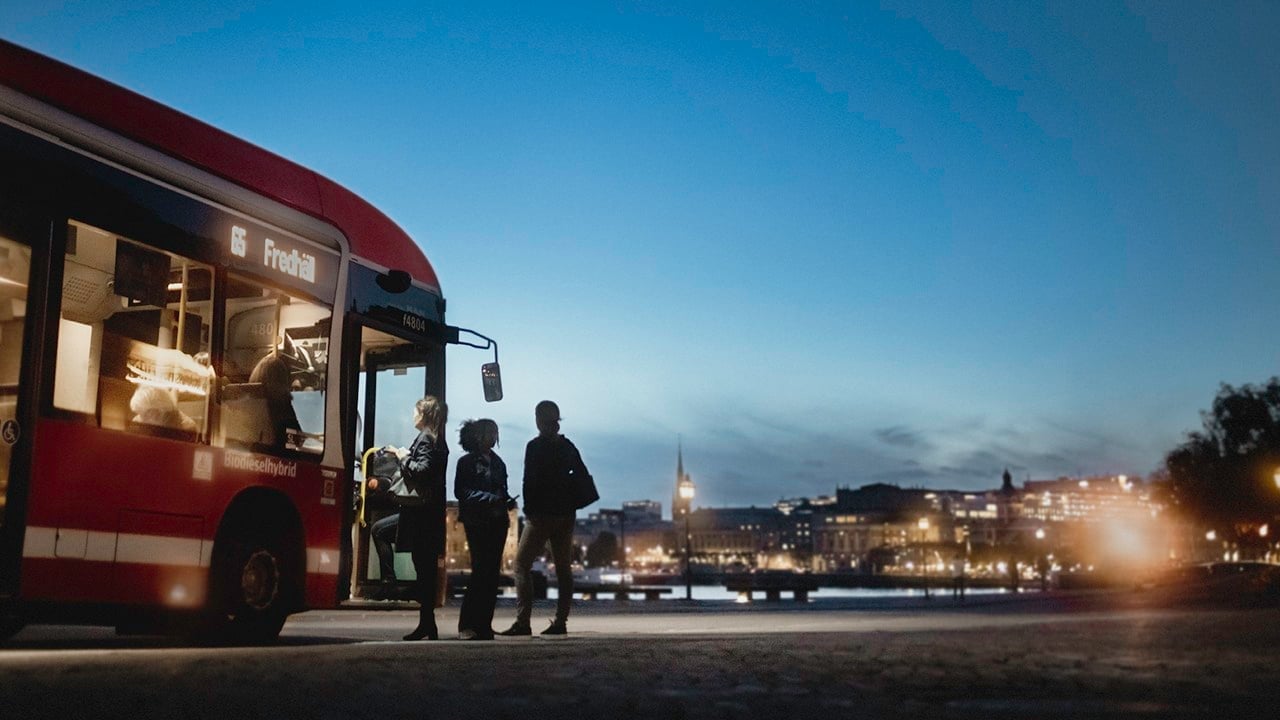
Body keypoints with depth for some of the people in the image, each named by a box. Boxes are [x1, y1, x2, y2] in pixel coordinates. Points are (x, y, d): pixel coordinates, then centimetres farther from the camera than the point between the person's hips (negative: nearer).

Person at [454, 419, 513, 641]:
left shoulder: (497, 463, 18)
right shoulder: (467, 462, 0)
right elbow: (460, 491, -8)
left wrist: (507, 501, 1)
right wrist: (489, 498, -17)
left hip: (497, 522, 6)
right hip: (476, 521, -6)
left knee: (492, 572, 3)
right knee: (481, 570, -13)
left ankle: (484, 624, 7)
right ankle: (467, 625, -8)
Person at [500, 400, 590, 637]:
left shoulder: (535, 446, -8)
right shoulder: (567, 446, 8)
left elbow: (530, 482, -11)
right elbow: (584, 476, 12)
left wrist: (529, 510, -3)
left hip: (541, 514, -6)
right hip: (566, 515, 6)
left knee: (522, 564, -2)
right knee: (563, 568, 10)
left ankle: (523, 621, -10)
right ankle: (560, 621, 8)